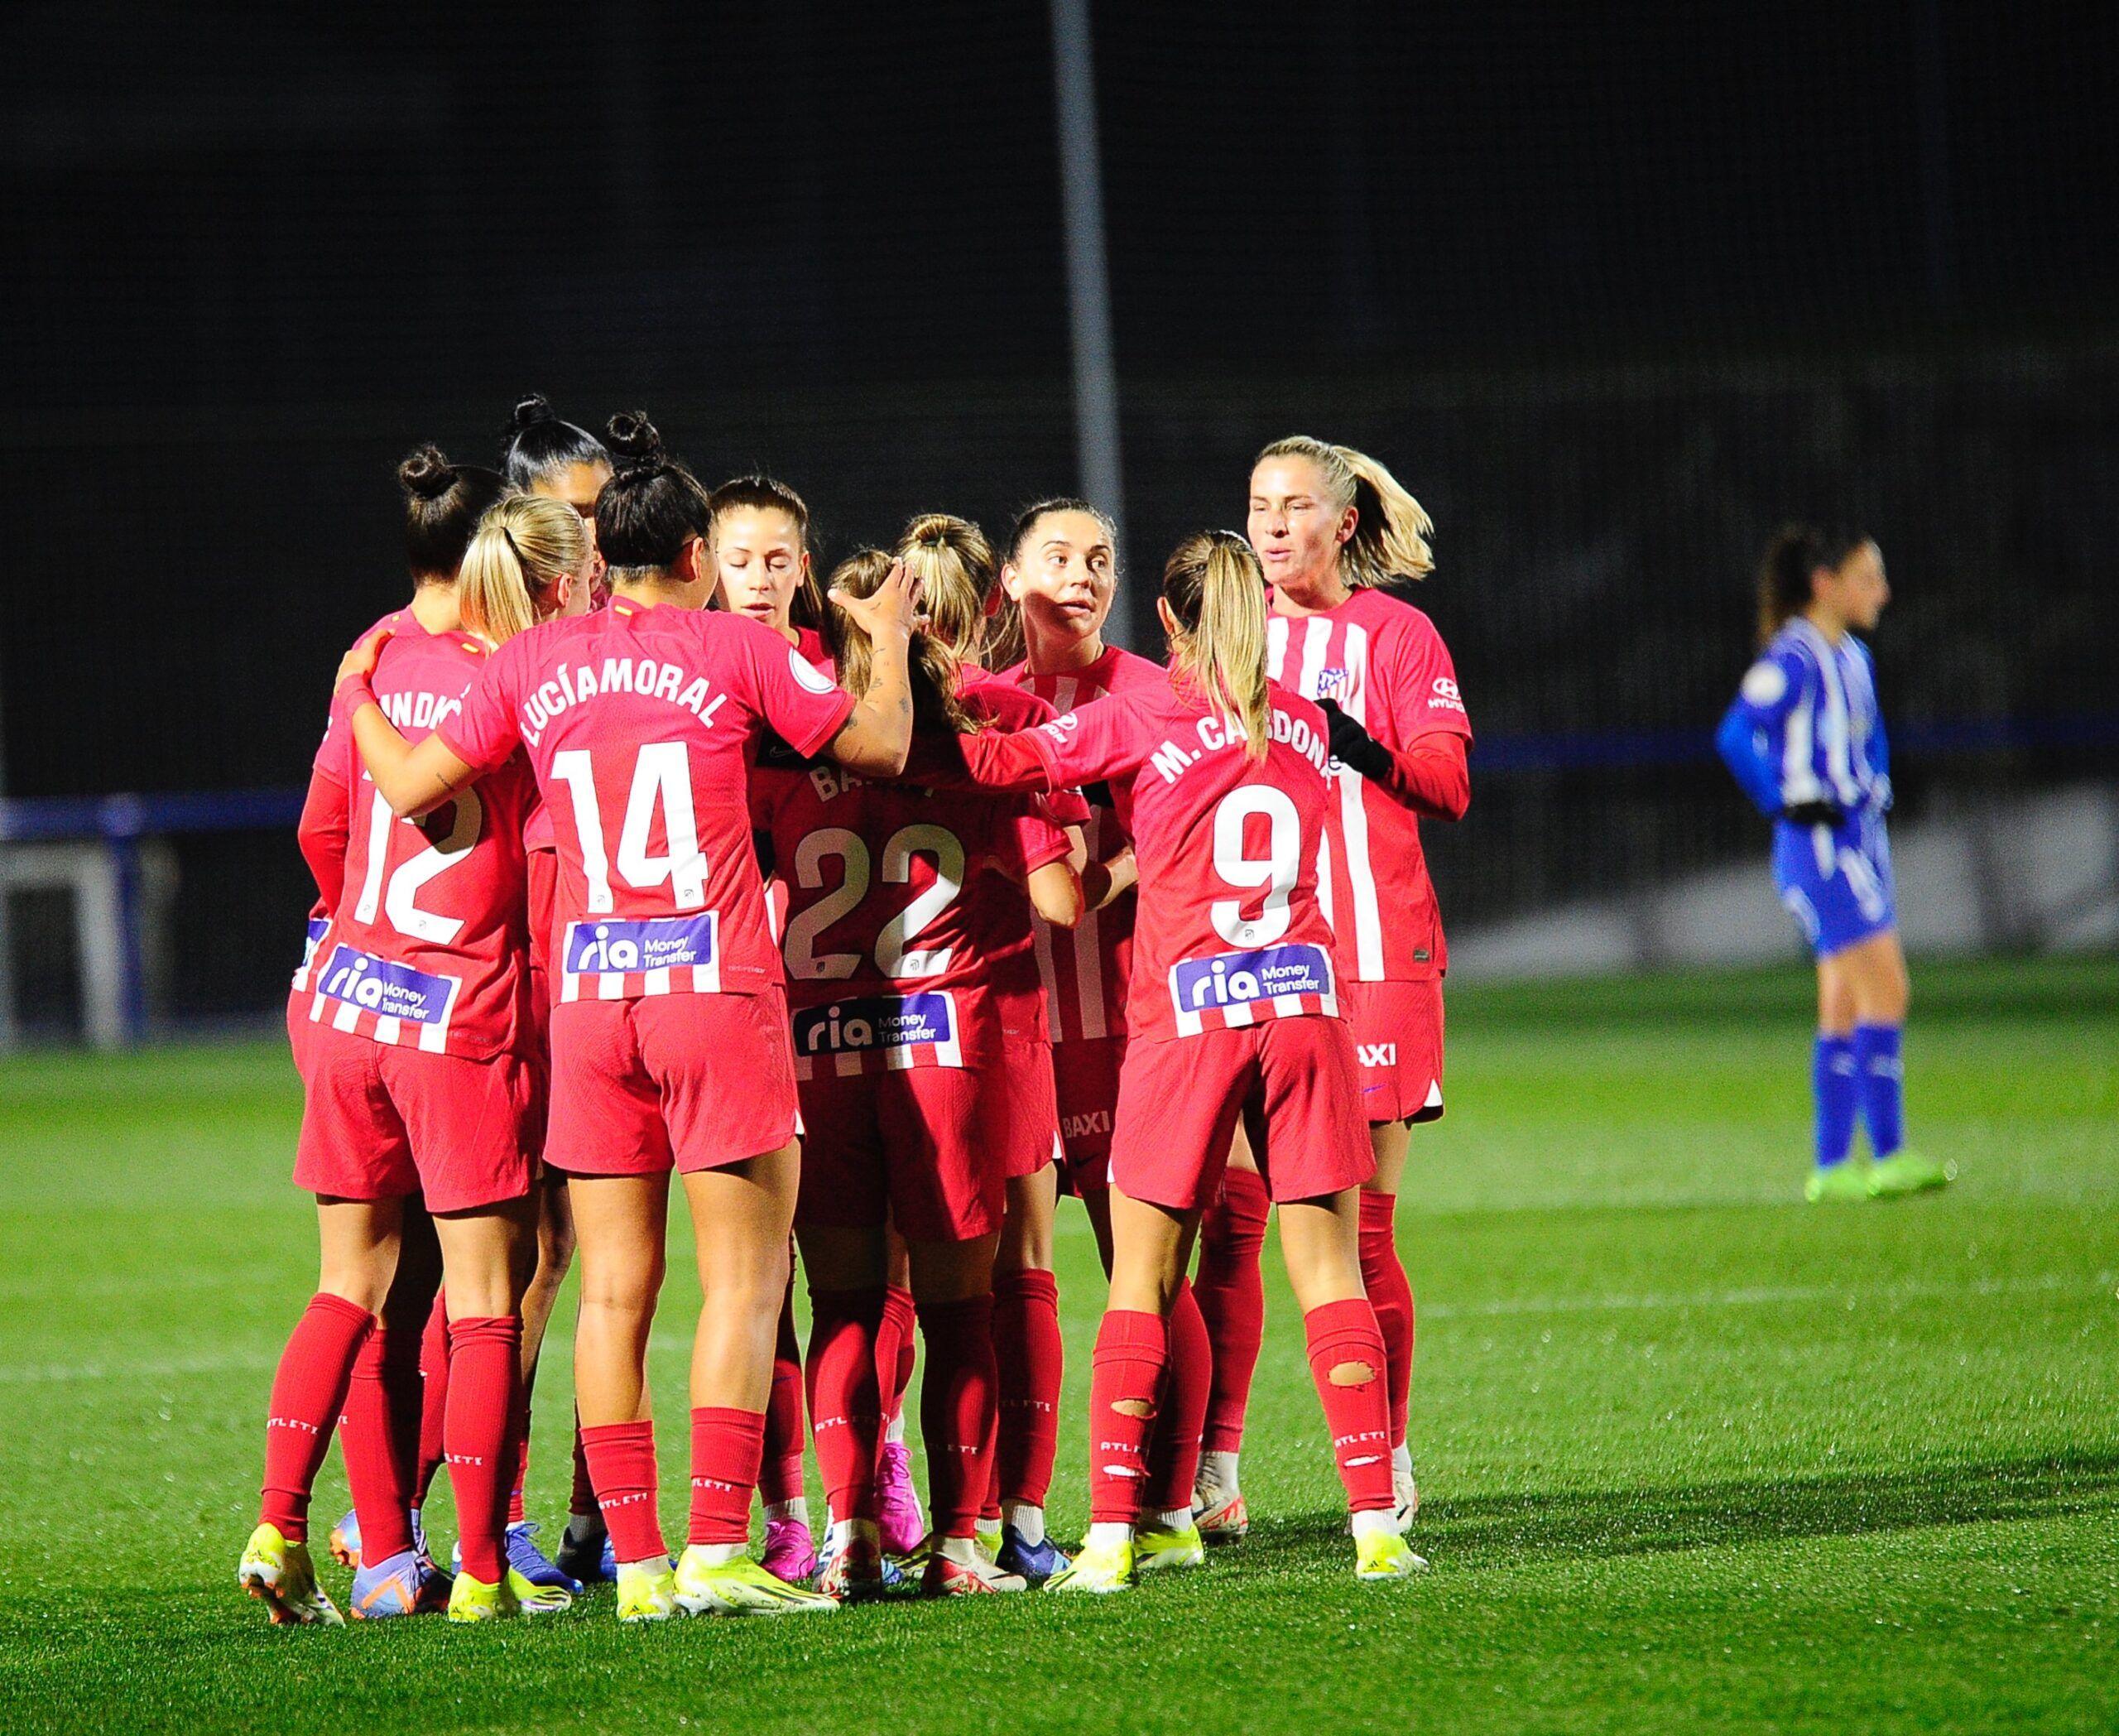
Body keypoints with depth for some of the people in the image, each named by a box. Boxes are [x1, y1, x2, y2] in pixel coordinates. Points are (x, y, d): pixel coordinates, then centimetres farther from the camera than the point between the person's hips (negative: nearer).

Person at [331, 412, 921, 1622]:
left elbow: (411, 784, 11)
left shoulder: (534, 665, 6)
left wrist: (357, 694, 30)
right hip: (716, 988, -3)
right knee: (745, 1278, -1)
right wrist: (890, 638, 23)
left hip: (589, 999, 4)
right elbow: (880, 746, 5)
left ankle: (639, 1562, 4)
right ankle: (719, 1550, -9)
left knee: (615, 1289, 5)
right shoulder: (733, 647, -2)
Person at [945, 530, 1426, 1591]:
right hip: (1304, 1001, 3)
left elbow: (994, 762, -8)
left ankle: (1111, 1532, -2)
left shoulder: (1138, 723, -3)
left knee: (1141, 1281, 3)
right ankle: (1375, 1522, -1)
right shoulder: (1304, 725, 11)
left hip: (1187, 1017, -3)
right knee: (1329, 1273, 4)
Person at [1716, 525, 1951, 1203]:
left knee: (1846, 1009, 8)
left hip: (1861, 841, 9)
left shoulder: (1855, 658, 14)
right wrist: (1786, 805, -18)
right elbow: (1736, 736, -24)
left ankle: (1831, 1167, 11)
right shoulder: (1793, 658, -14)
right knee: (1885, 993, -14)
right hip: (1820, 847, -9)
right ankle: (1888, 1156, -14)